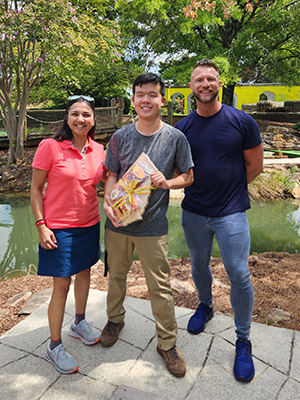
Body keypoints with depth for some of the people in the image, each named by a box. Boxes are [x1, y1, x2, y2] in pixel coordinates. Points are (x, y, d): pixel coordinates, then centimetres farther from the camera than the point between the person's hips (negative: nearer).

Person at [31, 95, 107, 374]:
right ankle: (54, 346, 21)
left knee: (84, 272, 20)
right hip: (59, 228, -5)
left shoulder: (97, 150, 1)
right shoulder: (50, 146, -13)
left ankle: (79, 323, 44)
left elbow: (106, 181, 14)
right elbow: (36, 188, -8)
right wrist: (41, 225, -13)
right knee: (61, 285, 1)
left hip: (89, 224, 6)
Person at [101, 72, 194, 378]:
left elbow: (188, 177, 4)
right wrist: (107, 203, -13)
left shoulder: (175, 138, -3)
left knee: (160, 287, 4)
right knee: (116, 275, 20)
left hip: (153, 226, -2)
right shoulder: (120, 137, 1)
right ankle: (115, 319, 47)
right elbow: (112, 175, 5)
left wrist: (168, 182, -17)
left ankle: (167, 343, 24)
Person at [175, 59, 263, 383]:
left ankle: (243, 341, 19)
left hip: (230, 213, -3)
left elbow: (254, 166, 1)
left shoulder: (242, 122, -6)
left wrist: (228, 189, 0)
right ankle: (205, 306, 48)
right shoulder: (182, 128, 1)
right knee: (198, 266, 18)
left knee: (239, 276, -1)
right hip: (193, 213, 3)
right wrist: (200, 188, -2)